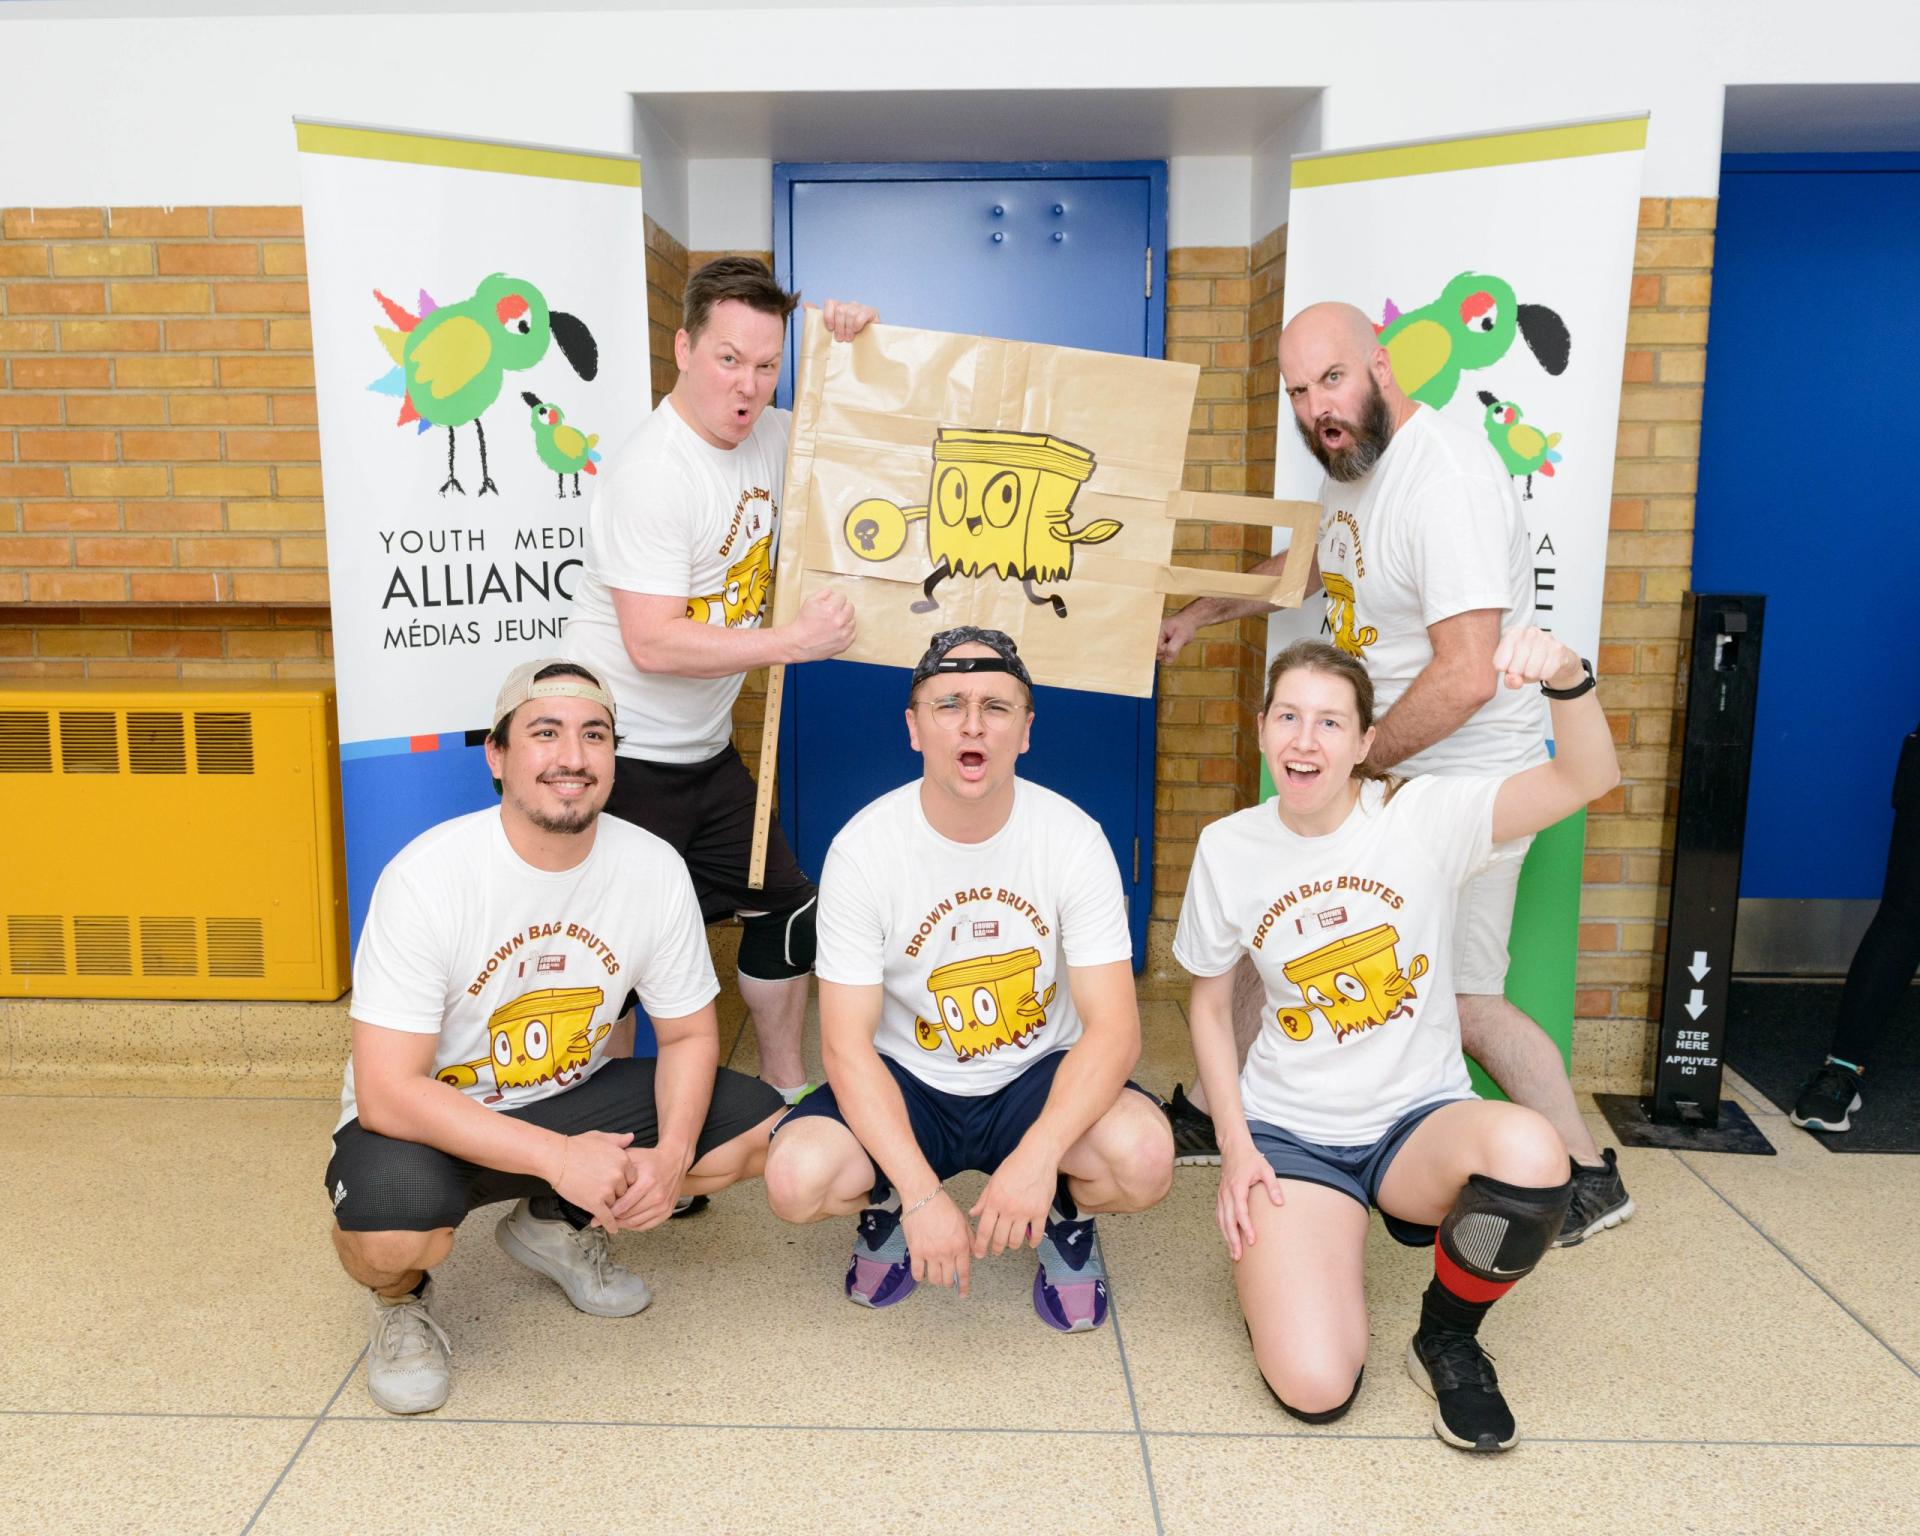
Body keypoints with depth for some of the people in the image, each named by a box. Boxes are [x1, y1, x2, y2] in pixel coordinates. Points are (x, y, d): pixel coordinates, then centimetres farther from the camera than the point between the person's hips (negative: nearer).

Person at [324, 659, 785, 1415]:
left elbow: (689, 1034, -2)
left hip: (572, 1099, 5)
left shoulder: (655, 868, -12)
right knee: (389, 1230, -37)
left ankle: (558, 1223, 13)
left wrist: (672, 1154, -22)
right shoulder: (426, 878, -24)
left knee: (761, 1129, -13)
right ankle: (402, 1299, 5)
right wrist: (558, 1157, -33)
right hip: (430, 1122, -4)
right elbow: (388, 1094, -25)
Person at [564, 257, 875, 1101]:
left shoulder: (769, 436, 3)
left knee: (785, 910, 14)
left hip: (708, 748, 9)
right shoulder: (652, 472, -21)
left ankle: (786, 1089, 33)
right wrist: (793, 640, -22)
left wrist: (851, 351, 2)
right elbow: (653, 644, -27)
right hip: (626, 757, -8)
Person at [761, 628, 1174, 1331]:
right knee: (797, 1178, -28)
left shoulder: (1073, 838, -14)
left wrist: (1039, 1153, -34)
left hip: (1037, 1077, 0)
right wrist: (921, 1191, -28)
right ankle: (889, 1205, 11)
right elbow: (848, 1045, -16)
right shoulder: (862, 849, -15)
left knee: (1143, 1156, -30)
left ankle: (1067, 1213, 8)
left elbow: (1113, 1027, -18)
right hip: (906, 1081, 0)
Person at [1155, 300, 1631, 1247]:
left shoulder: (1446, 481, -24)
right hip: (1380, 763, 9)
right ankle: (1214, 1118, 29)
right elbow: (1312, 562, 30)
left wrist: (1349, 766, -18)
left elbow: (1465, 679, -29)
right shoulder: (1352, 462, 7)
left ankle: (1588, 1177, 20)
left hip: (1458, 779, -9)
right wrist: (1200, 613, 31)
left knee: (1462, 1003, -3)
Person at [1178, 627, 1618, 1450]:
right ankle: (1274, 1259, 19)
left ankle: (1446, 1338, -3)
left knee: (1530, 1155, -36)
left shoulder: (1423, 815, -10)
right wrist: (1235, 1145, -2)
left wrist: (1566, 678, -43)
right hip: (1290, 1132, 0)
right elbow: (1209, 1002, 7)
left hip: (1420, 1119, 0)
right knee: (1314, 1386, -19)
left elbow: (1587, 779, -22)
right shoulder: (1229, 848, -4)